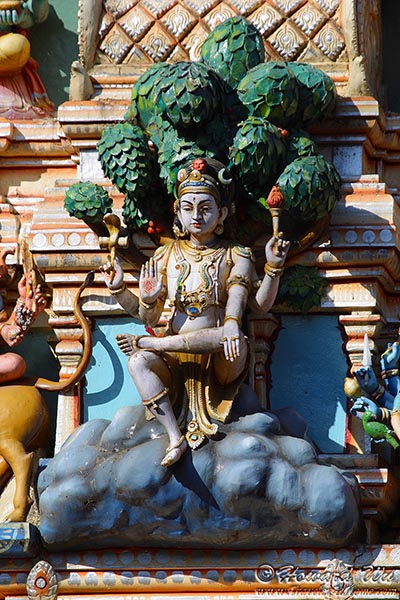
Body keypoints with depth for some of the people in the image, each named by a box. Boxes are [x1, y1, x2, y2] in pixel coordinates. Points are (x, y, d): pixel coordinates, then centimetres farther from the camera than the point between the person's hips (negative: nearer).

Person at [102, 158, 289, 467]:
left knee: (233, 338, -38)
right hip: (174, 362, 2)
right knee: (138, 362, -32)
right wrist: (119, 290, -8)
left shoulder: (235, 256, 4)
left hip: (220, 364, -2)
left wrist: (274, 267, -29)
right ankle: (176, 438, -33)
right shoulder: (166, 256, 11)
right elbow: (149, 316, 7)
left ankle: (146, 342, -20)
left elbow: (261, 304, -11)